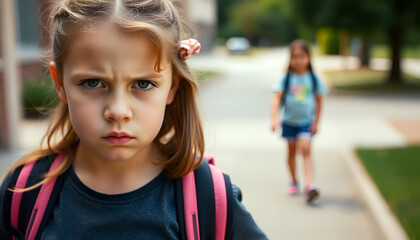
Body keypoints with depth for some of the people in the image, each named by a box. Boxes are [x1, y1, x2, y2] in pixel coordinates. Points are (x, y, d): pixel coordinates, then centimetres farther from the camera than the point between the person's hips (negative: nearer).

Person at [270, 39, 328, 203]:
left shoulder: (313, 79, -2)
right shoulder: (286, 79, -7)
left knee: (305, 149, -17)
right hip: (289, 121, 1)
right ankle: (294, 182, 30)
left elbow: (319, 101, 5)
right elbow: (276, 99, -14)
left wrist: (316, 122, 1)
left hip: (306, 121, -1)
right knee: (291, 151, 12)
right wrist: (274, 119, -26)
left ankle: (309, 185, -22)